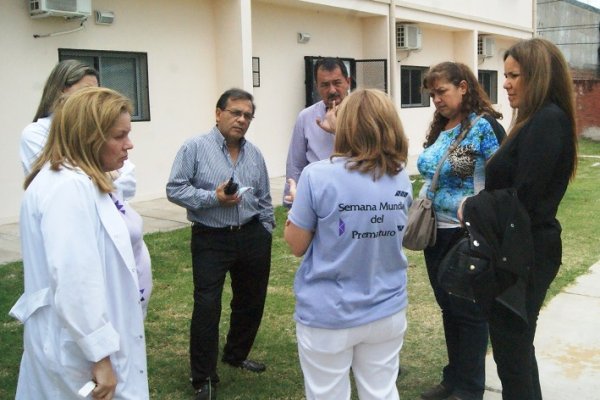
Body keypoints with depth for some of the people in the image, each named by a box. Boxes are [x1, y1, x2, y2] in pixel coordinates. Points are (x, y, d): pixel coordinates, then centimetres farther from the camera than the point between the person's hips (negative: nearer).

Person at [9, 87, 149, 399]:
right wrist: (101, 356, -23)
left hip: (81, 339, 10)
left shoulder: (80, 182, 12)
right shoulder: (69, 186, -22)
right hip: (79, 349, -10)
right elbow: (76, 283, -28)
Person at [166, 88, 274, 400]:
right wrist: (212, 198, -19)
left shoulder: (254, 153, 10)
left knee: (251, 302, 15)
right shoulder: (195, 147, -6)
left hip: (252, 237, 5)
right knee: (207, 307, -5)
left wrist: (265, 233, 13)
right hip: (211, 240, -5)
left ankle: (236, 355, 39)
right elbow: (175, 189, -10)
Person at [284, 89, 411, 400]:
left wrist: (297, 201, 9)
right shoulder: (401, 179, -1)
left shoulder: (317, 176, -16)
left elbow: (296, 245, -8)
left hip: (328, 317, -3)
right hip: (387, 313, 4)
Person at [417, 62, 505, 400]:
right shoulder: (439, 129, 10)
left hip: (467, 234, -7)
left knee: (469, 311, 7)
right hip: (437, 233, 7)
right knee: (449, 308, 18)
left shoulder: (484, 126, -13)